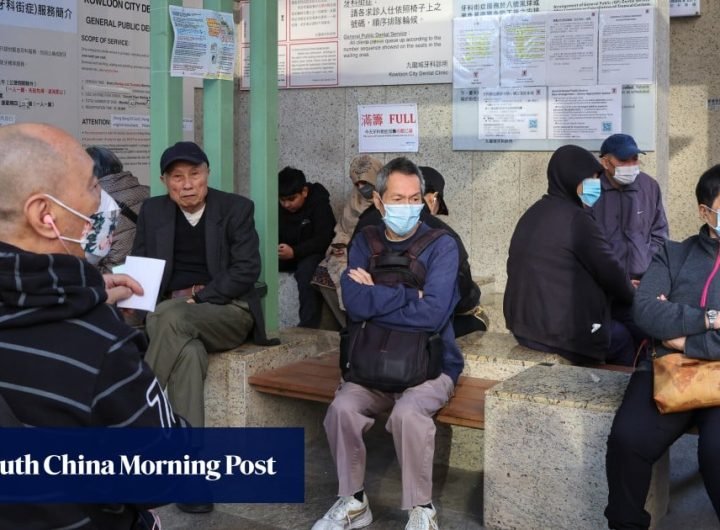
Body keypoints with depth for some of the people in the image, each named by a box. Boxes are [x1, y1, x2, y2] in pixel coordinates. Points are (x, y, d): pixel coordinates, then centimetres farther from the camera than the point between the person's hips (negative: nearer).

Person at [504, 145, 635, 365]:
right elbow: (609, 270, -9)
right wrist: (631, 294, 13)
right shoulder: (576, 219, -15)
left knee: (614, 329, 27)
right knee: (623, 337, 19)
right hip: (562, 331, -8)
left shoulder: (531, 214, 10)